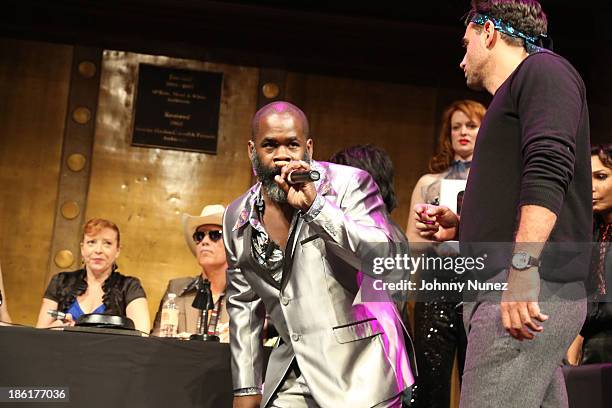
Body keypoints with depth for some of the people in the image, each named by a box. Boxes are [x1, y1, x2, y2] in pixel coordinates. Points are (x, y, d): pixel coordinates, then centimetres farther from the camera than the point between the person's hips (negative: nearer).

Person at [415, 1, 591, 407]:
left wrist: (523, 266, -26)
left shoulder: (542, 69, 0)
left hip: (531, 286, -10)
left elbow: (549, 168, -18)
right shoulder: (512, 97, 28)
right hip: (513, 290, 10)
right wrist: (460, 226, 20)